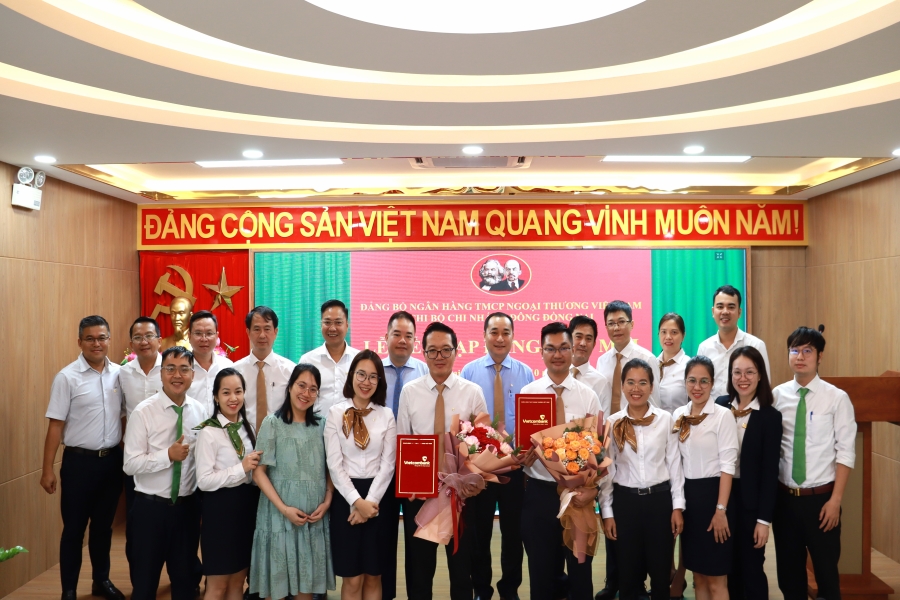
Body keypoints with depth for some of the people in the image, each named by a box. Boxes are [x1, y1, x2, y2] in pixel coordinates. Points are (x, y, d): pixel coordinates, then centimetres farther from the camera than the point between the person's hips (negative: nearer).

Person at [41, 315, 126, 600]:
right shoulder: (67, 377, -10)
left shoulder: (119, 373, 1)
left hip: (112, 459, 4)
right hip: (79, 461, -3)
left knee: (104, 525, 18)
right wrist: (47, 469, -9)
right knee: (74, 528, 9)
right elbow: (55, 425, -9)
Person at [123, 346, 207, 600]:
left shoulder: (200, 412, 0)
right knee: (145, 578, 13)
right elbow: (131, 464, -15)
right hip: (151, 506, -3)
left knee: (186, 576, 18)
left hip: (188, 505, 3)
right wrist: (169, 455, -25)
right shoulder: (143, 412, -12)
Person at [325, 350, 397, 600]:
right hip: (346, 498, -1)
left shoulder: (386, 415, 4)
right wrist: (357, 501, -13)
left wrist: (370, 501, -11)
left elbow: (388, 464, -1)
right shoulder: (336, 413, -1)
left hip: (379, 498, 2)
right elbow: (334, 464, -5)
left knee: (373, 576, 9)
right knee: (352, 579, 3)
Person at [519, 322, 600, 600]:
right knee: (542, 570, 13)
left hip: (579, 491, 0)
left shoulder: (589, 396, 0)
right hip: (539, 492, 0)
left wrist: (593, 488, -14)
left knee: (580, 568, 14)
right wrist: (523, 453, -24)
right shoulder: (527, 394, 0)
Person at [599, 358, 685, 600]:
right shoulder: (612, 423, -2)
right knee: (628, 571, 10)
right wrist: (607, 512, 0)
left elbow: (674, 463, 1)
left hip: (660, 499, 0)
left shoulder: (666, 419, -2)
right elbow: (606, 470, 1)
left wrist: (678, 506, -2)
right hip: (625, 501, 0)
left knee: (660, 570, 10)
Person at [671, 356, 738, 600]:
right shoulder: (679, 415, 7)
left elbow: (727, 465, -13)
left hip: (712, 494, -6)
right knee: (698, 575, 15)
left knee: (716, 579, 2)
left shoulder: (722, 415, -11)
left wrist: (721, 509, -16)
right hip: (686, 495, 6)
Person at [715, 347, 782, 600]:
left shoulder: (770, 417, -9)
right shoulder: (720, 406, 0)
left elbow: (770, 471, -10)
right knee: (727, 567, 15)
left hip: (751, 500, -3)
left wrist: (764, 519, -11)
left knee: (751, 569, 8)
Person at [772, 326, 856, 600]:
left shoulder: (837, 398, -8)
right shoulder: (777, 395, 0)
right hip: (784, 497, 3)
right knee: (788, 570, 15)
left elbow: (845, 452, -9)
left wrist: (835, 500, -12)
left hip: (821, 498, -3)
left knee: (826, 570, 12)